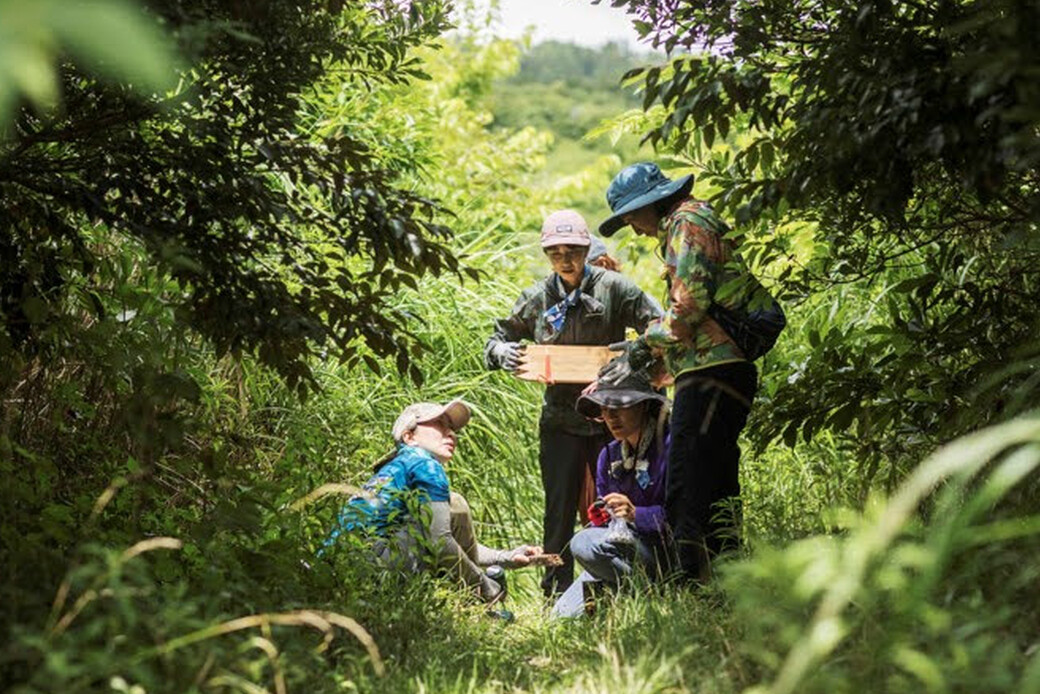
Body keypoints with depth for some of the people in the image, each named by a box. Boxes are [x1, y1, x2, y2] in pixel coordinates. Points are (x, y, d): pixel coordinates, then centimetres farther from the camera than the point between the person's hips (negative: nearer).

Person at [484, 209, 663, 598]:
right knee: (560, 508, 3)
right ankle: (557, 590, 9)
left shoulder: (612, 288, -3)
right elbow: (497, 338, 14)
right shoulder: (537, 298, 4)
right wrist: (503, 352, -11)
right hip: (560, 419, 1)